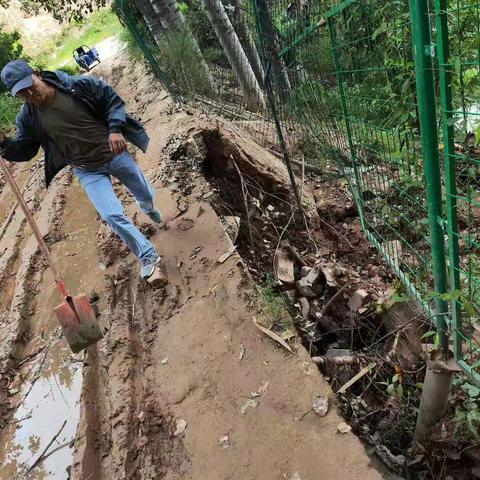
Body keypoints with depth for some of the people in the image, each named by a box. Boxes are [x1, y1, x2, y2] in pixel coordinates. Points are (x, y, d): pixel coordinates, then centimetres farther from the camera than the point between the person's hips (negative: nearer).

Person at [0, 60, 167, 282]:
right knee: (112, 215, -15)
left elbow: (113, 100, -8)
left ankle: (149, 209, 61)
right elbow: (24, 151, 1)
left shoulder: (79, 84, -17)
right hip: (88, 171, 0)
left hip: (114, 153, 0)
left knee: (146, 195, 19)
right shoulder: (28, 119, -10)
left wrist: (115, 129, -22)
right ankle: (149, 257, 3)